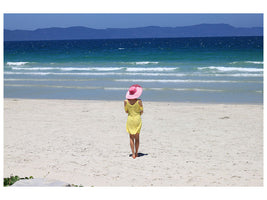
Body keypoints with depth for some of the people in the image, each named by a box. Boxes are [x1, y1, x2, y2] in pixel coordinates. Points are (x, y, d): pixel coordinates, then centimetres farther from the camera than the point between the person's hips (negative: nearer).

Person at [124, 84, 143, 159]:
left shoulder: (126, 101, -9)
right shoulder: (139, 101, -14)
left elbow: (126, 111, 3)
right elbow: (141, 111, -2)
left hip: (130, 119, 1)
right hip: (137, 120, -1)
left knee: (131, 137, 9)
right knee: (137, 137, 14)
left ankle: (133, 154, 0)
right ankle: (136, 153, 20)